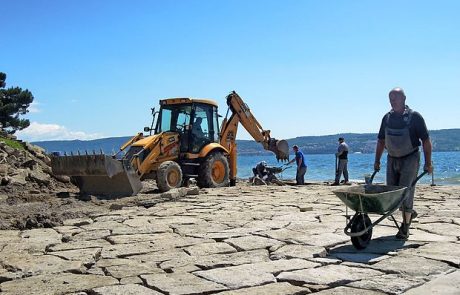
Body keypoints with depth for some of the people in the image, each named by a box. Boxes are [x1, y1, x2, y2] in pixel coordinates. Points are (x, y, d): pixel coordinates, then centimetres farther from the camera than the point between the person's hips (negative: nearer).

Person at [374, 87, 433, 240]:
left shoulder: (414, 117, -9)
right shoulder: (387, 118, 5)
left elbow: (426, 141, -7)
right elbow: (381, 141, 13)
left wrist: (428, 163, -10)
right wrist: (377, 161, 11)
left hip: (410, 159, -5)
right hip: (392, 159, 5)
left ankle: (405, 227, 3)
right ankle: (409, 212, 32)